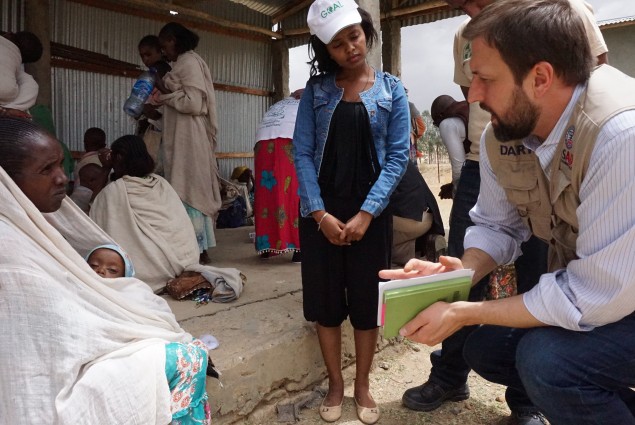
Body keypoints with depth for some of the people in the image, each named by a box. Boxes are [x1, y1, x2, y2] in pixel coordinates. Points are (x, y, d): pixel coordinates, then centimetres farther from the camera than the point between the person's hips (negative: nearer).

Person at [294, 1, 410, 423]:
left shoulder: (391, 89, 3)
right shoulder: (315, 89, 4)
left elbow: (397, 156, -4)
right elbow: (302, 153, -2)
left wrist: (366, 213, -14)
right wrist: (320, 214, -12)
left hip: (371, 213, -1)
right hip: (321, 212, 1)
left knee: (367, 300, 7)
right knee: (325, 299, 7)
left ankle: (362, 385, 27)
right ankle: (335, 384, 26)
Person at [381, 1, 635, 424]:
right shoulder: (501, 135, -11)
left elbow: (597, 297, -31)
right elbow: (496, 225, 3)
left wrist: (462, 313, -24)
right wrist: (460, 272, -18)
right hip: (582, 288, 7)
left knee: (546, 359, -27)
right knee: (486, 347, 5)